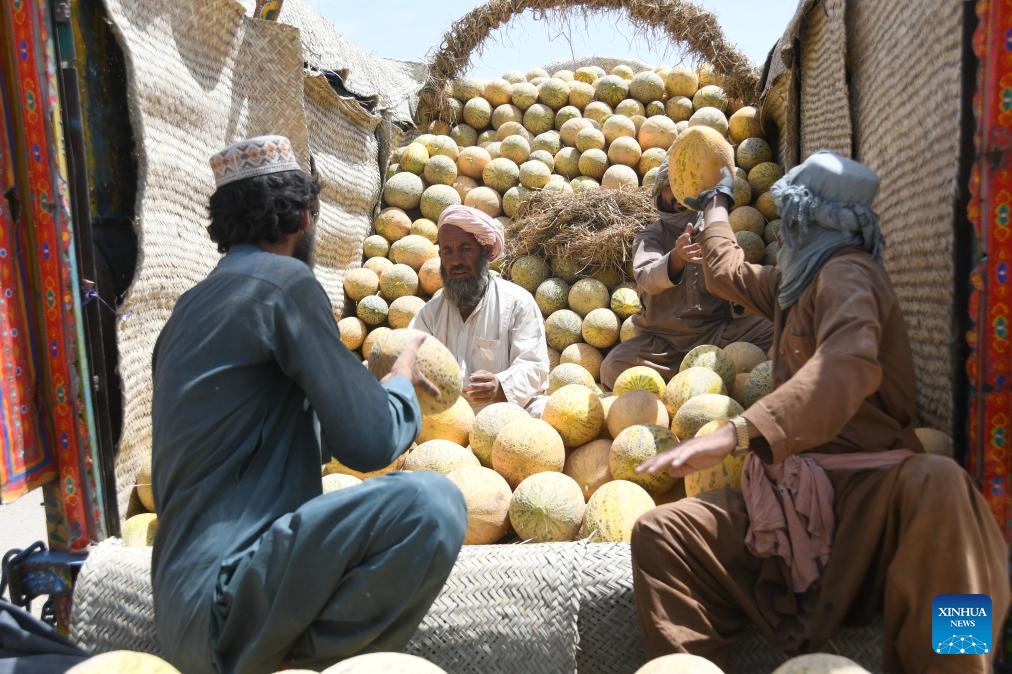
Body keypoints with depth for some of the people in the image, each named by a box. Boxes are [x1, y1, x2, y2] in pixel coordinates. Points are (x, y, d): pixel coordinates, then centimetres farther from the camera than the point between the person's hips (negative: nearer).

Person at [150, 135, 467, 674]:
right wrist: (403, 379, 7)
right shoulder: (283, 281, -11)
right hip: (219, 602, -9)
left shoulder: (191, 306, 15)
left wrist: (384, 387, 24)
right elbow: (370, 441, -15)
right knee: (429, 503, -26)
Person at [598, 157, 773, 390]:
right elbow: (647, 279, -19)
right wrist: (676, 259, -40)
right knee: (613, 367, -28)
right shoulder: (650, 237, 3)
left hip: (717, 331, 1)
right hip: (662, 339, -1)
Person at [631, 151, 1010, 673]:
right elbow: (727, 272, 40)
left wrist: (737, 433, -42)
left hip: (863, 484, -6)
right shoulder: (798, 281, 19)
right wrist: (716, 208, 56)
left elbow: (851, 362, -29)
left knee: (935, 484, -40)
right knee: (659, 532, -15)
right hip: (796, 493, 7)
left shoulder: (846, 271, -7)